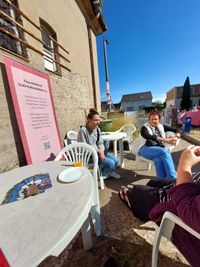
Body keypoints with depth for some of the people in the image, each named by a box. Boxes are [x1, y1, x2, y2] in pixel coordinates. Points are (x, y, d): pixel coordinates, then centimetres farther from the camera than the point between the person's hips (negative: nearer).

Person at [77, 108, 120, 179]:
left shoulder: (98, 129, 3)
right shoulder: (83, 130, -19)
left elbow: (100, 143, 7)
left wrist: (101, 151, -15)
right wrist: (98, 151, -19)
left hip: (98, 152, 7)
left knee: (116, 161, -3)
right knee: (111, 163, -16)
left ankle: (109, 171, 28)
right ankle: (102, 175, 14)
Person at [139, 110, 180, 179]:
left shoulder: (161, 127, 19)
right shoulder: (145, 128, 3)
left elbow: (176, 130, 25)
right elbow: (148, 137, -18)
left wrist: (176, 137, 1)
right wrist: (165, 140, -28)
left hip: (160, 150, 4)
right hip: (146, 149, -3)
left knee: (158, 160, -34)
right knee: (164, 151, -34)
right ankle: (173, 178, -31)